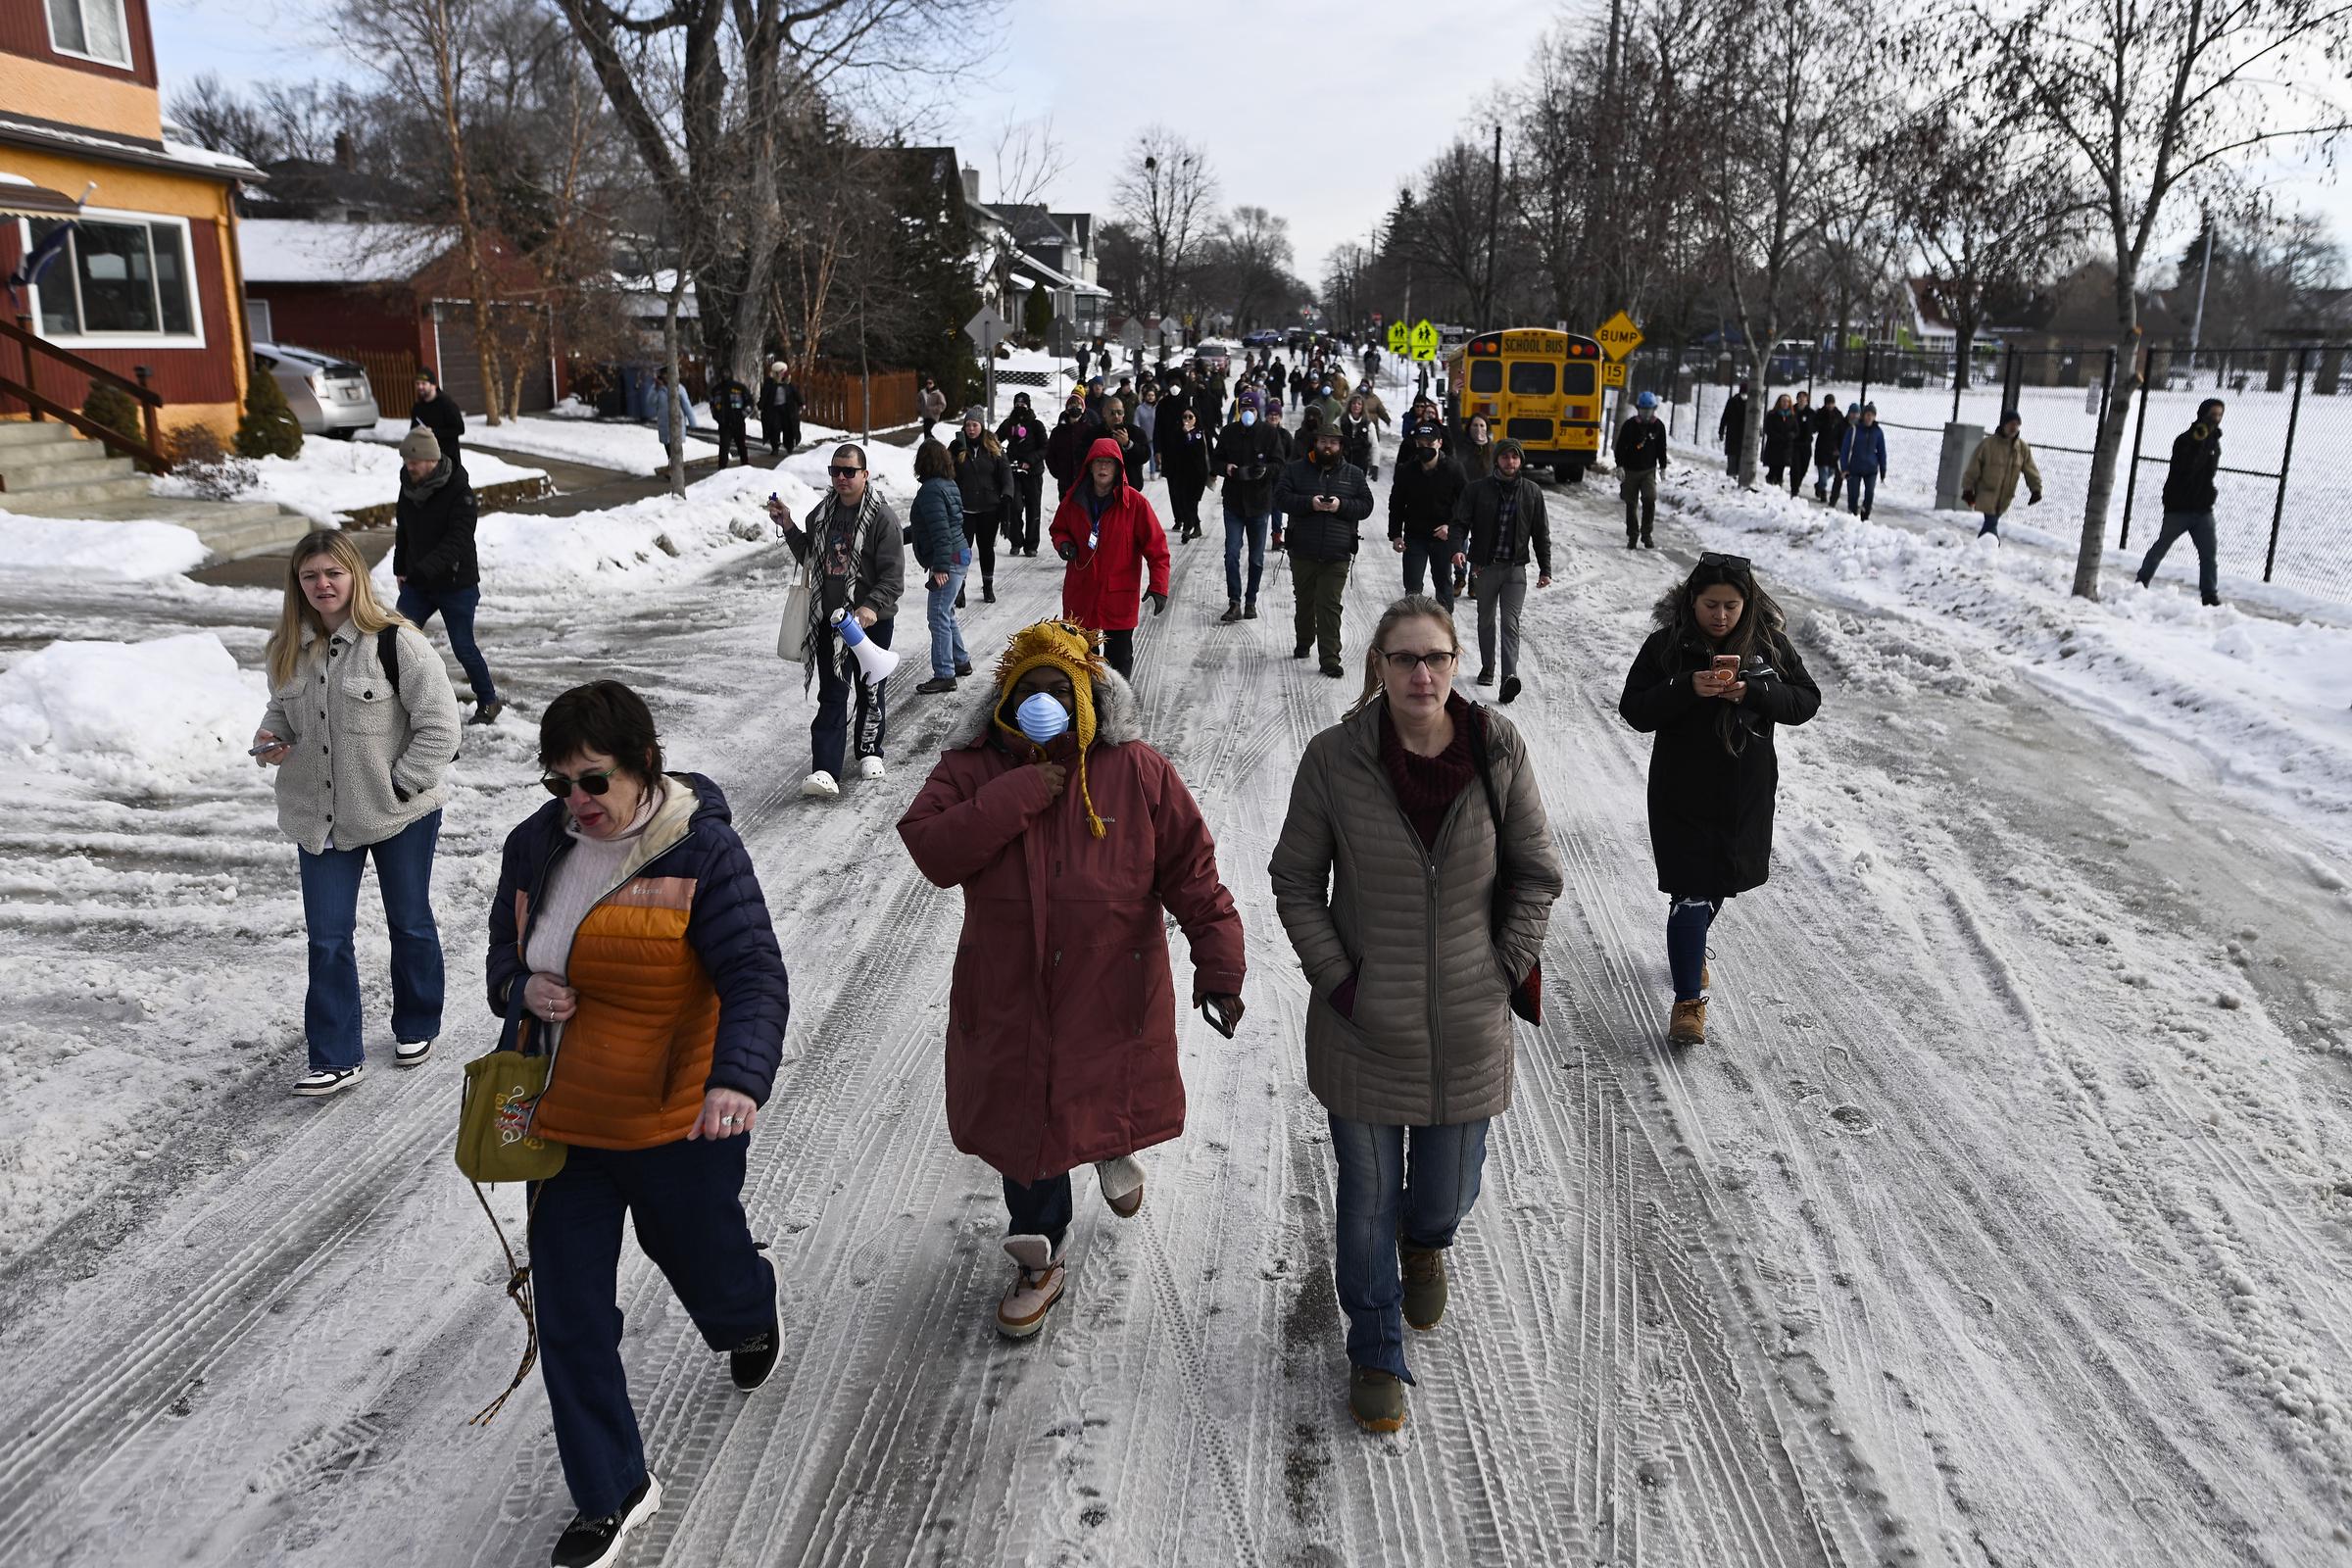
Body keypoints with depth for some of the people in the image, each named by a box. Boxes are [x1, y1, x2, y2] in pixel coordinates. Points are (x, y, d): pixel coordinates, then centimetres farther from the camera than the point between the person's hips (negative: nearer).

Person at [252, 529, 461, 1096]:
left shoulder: (395, 641, -17)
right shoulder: (288, 649, 2)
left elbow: (439, 724, -14)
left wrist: (402, 786, -15)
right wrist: (270, 739, -2)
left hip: (399, 814, -4)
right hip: (319, 816, 4)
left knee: (409, 922, 14)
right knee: (327, 938, 3)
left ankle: (417, 1027, 35)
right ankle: (337, 1058, 11)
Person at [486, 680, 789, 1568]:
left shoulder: (704, 851, -19)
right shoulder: (537, 845, -2)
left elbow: (755, 979, -25)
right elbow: (503, 947, 14)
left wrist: (739, 1079, -42)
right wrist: (522, 988, -10)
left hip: (678, 1125, -4)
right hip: (562, 1120, 5)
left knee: (698, 1256, 20)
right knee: (569, 1316, 8)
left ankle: (753, 1312, 60)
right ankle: (611, 1495, 28)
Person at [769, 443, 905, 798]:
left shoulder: (882, 517, -12)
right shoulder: (822, 513, 7)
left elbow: (894, 575, -14)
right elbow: (809, 557, 21)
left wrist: (872, 606, -27)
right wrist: (788, 527, 8)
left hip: (871, 620, -4)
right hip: (829, 618, 4)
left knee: (871, 690, 12)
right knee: (832, 695, -1)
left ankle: (869, 752, 35)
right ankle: (825, 772, -7)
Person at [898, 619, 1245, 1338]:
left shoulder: (1138, 773, -7)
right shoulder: (974, 771, -5)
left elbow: (1192, 875, -7)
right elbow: (930, 849, -21)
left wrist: (1219, 967, -14)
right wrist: (1018, 794, -26)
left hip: (1113, 995, 0)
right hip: (1013, 1001, 1)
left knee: (1109, 1108, 19)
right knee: (1026, 1126, 10)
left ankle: (1116, 1153, 58)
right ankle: (1039, 1263, 33)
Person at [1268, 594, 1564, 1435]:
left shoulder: (1498, 750, -9)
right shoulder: (1335, 758, -13)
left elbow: (1536, 876, 2)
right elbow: (1295, 883, -3)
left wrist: (1506, 971, -3)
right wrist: (1338, 980, -9)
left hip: (1468, 1027, 2)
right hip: (1363, 1028, -1)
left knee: (1448, 1190, 18)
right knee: (1368, 1198, 12)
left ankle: (1425, 1241, 57)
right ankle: (1375, 1356, 35)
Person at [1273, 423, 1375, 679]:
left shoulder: (1353, 474, 8)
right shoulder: (1296, 469, 5)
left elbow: (1366, 505, 5)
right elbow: (1280, 498, -4)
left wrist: (1342, 505, -13)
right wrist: (1309, 503, -18)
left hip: (1337, 555, -1)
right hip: (1303, 552, 1)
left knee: (1330, 606, -7)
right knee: (1305, 601, 15)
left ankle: (1330, 660, -7)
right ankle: (1304, 644, 38)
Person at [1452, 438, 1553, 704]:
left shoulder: (1532, 492, 4)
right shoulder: (1477, 490, -1)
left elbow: (1541, 534, 9)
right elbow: (1460, 522, -2)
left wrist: (1545, 569, 7)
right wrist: (1458, 548, -22)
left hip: (1515, 568, -1)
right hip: (1484, 566, 1)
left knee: (1510, 622, -12)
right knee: (1486, 621, 14)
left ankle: (1510, 675, -21)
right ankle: (1487, 668, 29)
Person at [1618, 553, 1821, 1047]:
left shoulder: (1768, 643, -3)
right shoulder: (1666, 645, -9)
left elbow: (1807, 700, -3)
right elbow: (1634, 710, -10)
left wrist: (1753, 692, -21)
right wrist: (1688, 688, -27)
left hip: (1747, 794, 3)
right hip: (1683, 796, -3)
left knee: (1720, 882, 21)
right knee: (1691, 894, -6)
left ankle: (1692, 944, 50)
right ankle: (1689, 1001, 2)